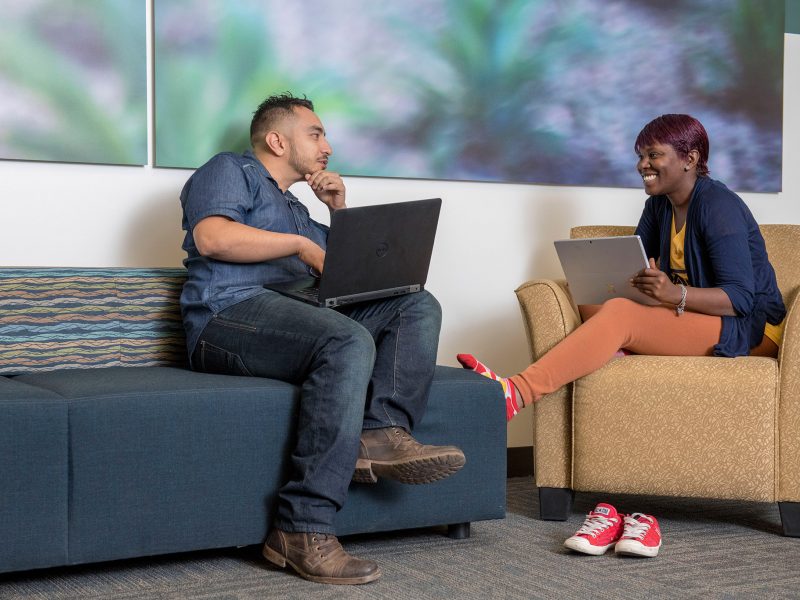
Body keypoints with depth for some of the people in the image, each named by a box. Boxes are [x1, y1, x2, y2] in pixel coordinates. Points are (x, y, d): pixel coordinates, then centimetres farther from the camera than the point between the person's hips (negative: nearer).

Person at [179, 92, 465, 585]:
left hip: (297, 319, 8)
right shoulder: (230, 170, 12)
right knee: (351, 340, -35)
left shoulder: (296, 209, 35)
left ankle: (382, 432, -29)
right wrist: (301, 244, -6)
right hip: (231, 315, -8)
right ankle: (302, 532, -38)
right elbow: (212, 236, -10)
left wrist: (340, 209, 20)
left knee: (419, 305, -5)